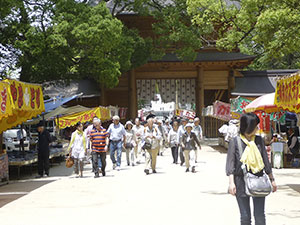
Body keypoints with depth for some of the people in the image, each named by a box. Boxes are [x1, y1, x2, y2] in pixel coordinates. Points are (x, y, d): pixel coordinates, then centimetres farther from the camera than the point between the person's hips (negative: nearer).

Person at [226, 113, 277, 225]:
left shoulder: (259, 140, 7)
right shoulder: (235, 142, -3)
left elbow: (265, 160, 14)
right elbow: (230, 162, -4)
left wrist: (272, 179, 16)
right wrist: (231, 182, -13)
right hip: (241, 181, -2)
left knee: (260, 216, 1)